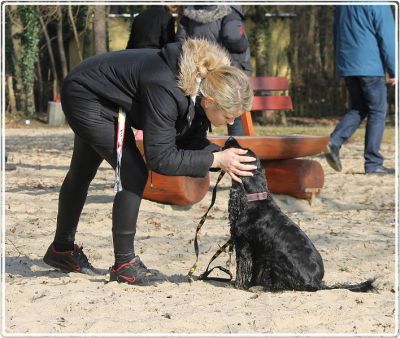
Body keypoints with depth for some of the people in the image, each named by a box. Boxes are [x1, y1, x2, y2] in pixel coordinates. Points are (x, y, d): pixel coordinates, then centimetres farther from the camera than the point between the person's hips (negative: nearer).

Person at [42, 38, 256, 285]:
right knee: (134, 174, -16)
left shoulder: (202, 83, -16)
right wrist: (216, 160, -35)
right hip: (84, 96, -9)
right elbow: (160, 158, -36)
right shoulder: (165, 90, -40)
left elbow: (191, 140, -5)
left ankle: (62, 249, 42)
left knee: (83, 173, 24)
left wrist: (221, 156, -22)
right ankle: (124, 265, -5)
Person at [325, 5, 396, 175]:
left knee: (358, 109, 16)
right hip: (371, 65, -7)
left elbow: (337, 33, 19)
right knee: (377, 111, 2)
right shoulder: (378, 5, -10)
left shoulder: (342, 5, 12)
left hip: (346, 65, 7)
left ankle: (334, 142, -6)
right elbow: (387, 38, -12)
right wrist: (394, 71, -8)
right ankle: (373, 163, 1)